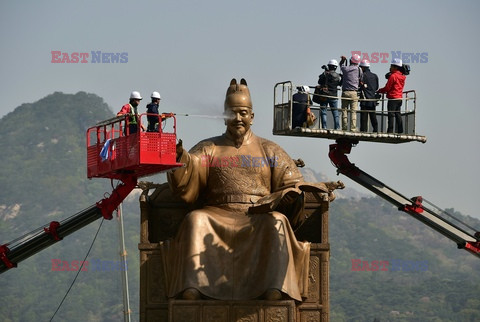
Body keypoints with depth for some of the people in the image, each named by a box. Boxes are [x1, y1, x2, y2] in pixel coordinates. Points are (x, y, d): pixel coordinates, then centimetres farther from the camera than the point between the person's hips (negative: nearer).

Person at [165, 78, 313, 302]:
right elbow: (187, 182, 2)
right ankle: (192, 286, -46)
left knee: (277, 222, -33)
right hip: (217, 215, 0)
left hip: (258, 217, 0)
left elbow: (292, 183, 17)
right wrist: (180, 158, -20)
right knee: (195, 220, -32)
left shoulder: (269, 150, 20)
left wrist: (290, 195, -8)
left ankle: (274, 288, -49)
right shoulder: (208, 149, 18)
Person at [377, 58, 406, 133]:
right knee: (398, 114, 11)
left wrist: (379, 91, 3)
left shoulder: (393, 76, -13)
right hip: (399, 98, 8)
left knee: (391, 115, -8)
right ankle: (400, 130, 10)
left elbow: (387, 88, -11)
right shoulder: (402, 77, 12)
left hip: (393, 98, -8)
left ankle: (390, 130, -11)